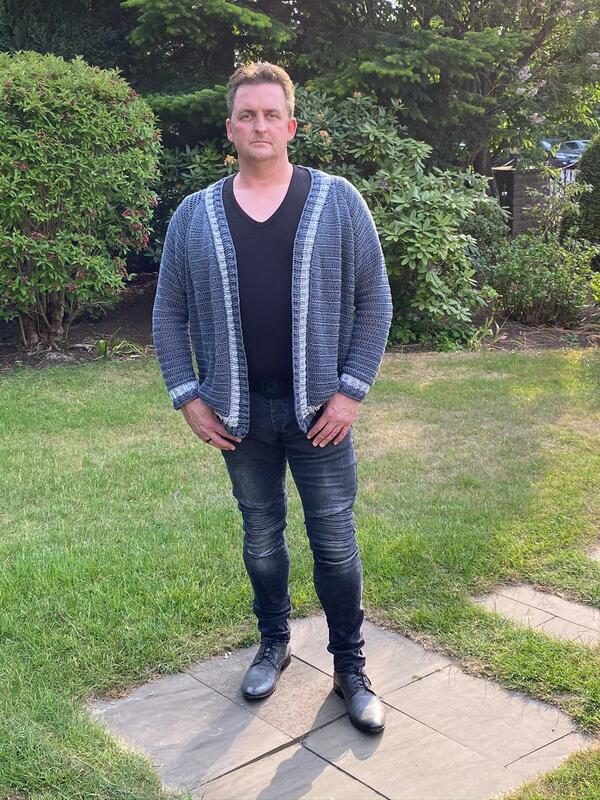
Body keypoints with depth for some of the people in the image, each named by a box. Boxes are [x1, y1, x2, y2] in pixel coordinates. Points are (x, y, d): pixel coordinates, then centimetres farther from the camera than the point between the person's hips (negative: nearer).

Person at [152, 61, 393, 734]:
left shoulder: (338, 202, -2)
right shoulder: (193, 216, 3)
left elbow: (373, 300, -2)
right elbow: (168, 313, 7)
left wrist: (351, 390, -9)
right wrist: (187, 397, -1)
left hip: (319, 409, -2)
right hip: (239, 414, 2)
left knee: (335, 541, 5)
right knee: (261, 536, 15)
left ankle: (350, 668, 22)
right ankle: (274, 645, 36)